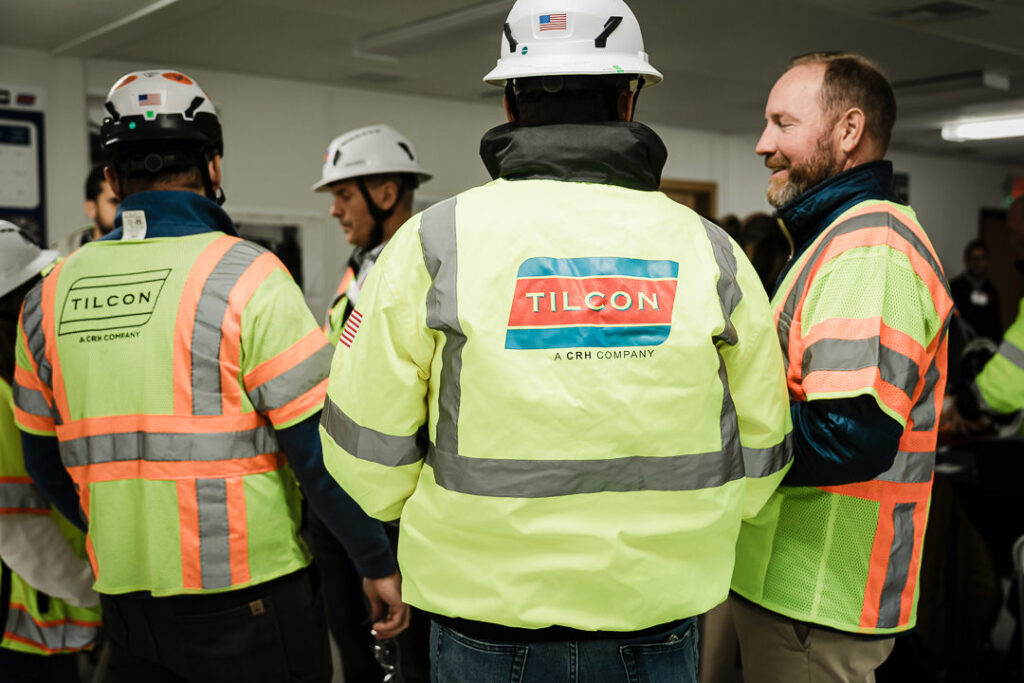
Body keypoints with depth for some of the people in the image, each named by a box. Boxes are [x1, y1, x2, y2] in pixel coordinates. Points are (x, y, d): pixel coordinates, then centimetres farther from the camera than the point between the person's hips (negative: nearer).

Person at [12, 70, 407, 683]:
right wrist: (379, 563, -4)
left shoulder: (51, 294, 4)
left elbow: (44, 458, 12)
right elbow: (321, 449, -15)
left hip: (125, 592, 5)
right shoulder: (247, 277, -13)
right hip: (244, 597, -5)